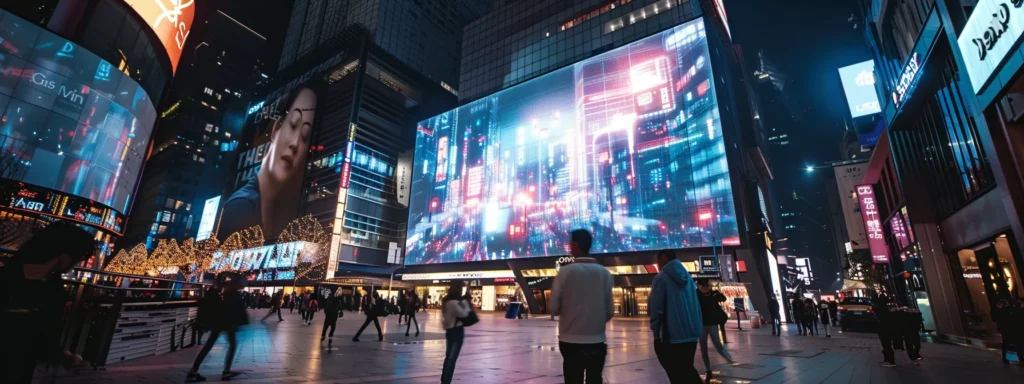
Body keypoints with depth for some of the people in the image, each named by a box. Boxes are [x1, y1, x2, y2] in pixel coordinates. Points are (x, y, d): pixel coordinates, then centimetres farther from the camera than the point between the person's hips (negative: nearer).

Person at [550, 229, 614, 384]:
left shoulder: (566, 271, -10)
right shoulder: (605, 273, 0)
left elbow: (554, 308, -6)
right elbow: (610, 311, 5)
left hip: (571, 341, -3)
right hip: (597, 342, 3)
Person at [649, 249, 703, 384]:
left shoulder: (661, 278, -8)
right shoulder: (688, 276, 11)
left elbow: (655, 308, -11)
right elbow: (697, 305, 13)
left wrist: (656, 333, -4)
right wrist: (698, 326, 18)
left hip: (673, 334, -6)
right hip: (692, 333, 6)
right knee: (687, 368, 20)